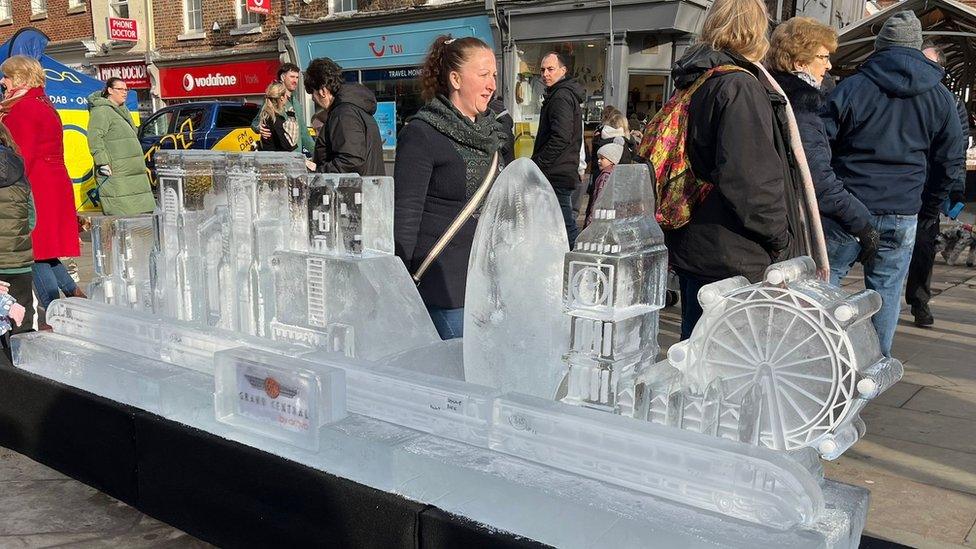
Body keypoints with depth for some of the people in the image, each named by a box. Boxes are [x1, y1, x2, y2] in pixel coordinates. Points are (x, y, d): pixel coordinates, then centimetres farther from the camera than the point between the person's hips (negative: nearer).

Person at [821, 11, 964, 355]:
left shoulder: (852, 86, -3)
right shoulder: (940, 97, 7)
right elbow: (952, 161, 9)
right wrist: (929, 208, 18)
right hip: (902, 214, 2)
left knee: (825, 279, 9)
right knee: (886, 291, 9)